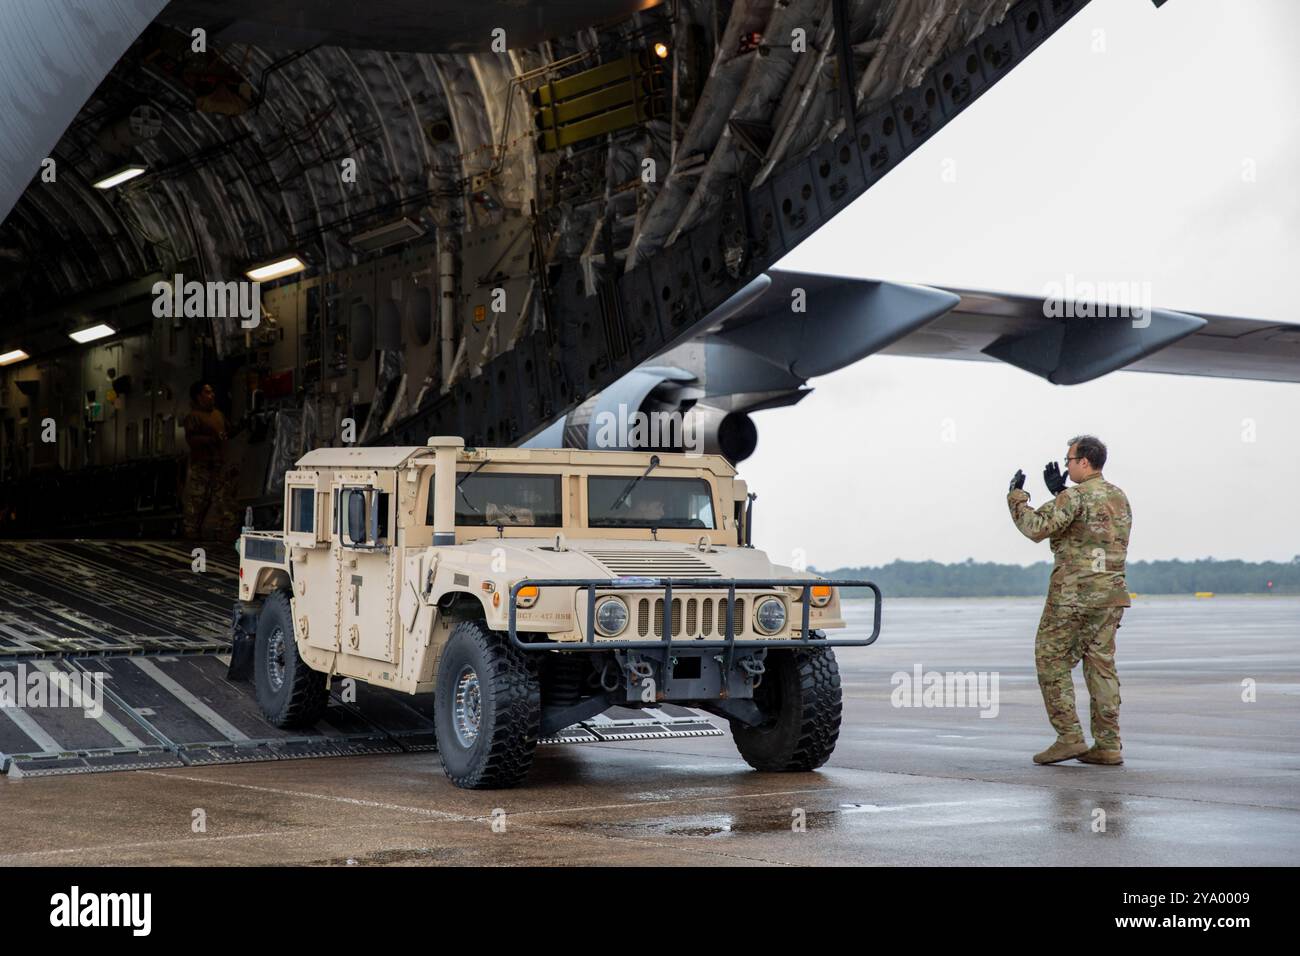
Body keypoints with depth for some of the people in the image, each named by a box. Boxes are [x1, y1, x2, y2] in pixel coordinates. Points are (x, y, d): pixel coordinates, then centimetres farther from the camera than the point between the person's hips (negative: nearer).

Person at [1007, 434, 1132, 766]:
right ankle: (1107, 746, 4)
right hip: (1111, 593, 8)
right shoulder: (1119, 497, 14)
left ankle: (1069, 738, -4)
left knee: (1052, 661, 2)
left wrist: (1016, 495, -6)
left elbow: (1036, 528, -21)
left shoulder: (1075, 496, -13)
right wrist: (1060, 492, 24)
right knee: (1101, 664, 8)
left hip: (1074, 592, -8)